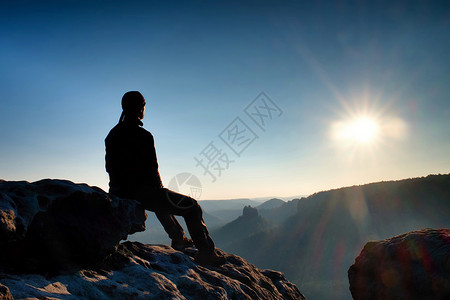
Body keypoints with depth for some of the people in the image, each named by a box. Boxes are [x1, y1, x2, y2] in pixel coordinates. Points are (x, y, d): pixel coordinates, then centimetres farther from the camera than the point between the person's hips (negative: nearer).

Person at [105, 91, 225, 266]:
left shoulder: (112, 135, 7)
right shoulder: (143, 136, -18)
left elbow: (110, 167, 14)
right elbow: (152, 170, -16)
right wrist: (159, 188, 5)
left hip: (117, 191, 9)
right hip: (140, 191, -9)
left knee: (161, 199, 37)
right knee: (191, 207, 0)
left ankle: (178, 238, 44)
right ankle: (206, 252, 2)